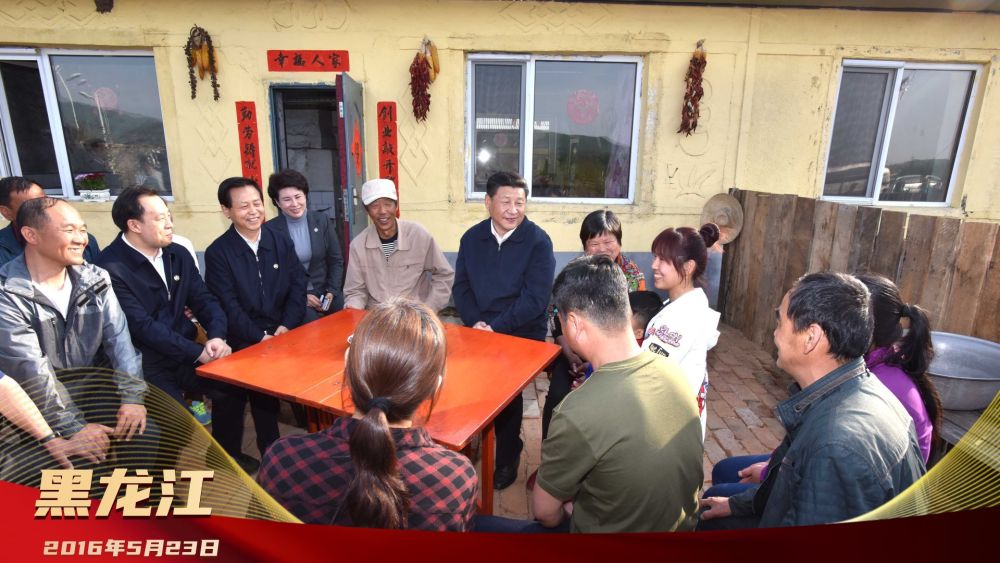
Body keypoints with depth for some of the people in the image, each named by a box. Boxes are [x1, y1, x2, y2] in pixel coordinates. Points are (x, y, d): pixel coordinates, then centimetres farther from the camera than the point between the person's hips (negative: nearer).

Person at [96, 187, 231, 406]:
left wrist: (217, 337, -14)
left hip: (187, 355, 6)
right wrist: (197, 352, -22)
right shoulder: (111, 268, -13)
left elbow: (204, 300, 5)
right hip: (147, 366, -5)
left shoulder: (179, 254, 7)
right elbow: (142, 325, -18)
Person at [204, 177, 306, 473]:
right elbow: (228, 306, -12)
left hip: (280, 337, 3)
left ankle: (271, 451, 30)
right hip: (239, 344, -2)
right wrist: (260, 338, -17)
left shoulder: (282, 243, 4)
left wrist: (285, 328, -11)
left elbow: (298, 288, 1)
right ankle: (228, 457, 29)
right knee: (231, 400, 8)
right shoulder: (218, 252, -7)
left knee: (267, 394, 12)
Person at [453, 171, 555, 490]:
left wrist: (496, 327, -16)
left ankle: (507, 459, 18)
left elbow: (535, 298, -13)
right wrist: (474, 321, -9)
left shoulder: (538, 242, -8)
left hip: (522, 335, -3)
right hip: (478, 331, 4)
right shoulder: (472, 238, 6)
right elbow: (461, 286, 7)